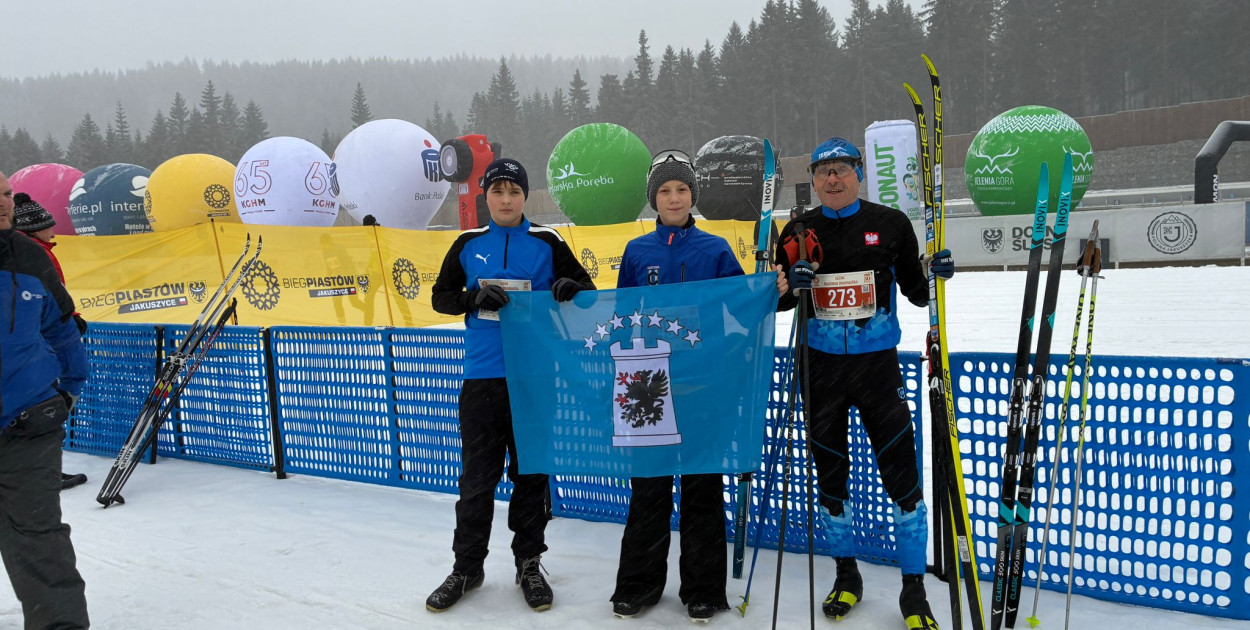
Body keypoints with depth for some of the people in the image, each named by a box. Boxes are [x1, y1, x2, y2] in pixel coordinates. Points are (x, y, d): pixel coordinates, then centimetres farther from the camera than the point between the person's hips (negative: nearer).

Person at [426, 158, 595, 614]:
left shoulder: (547, 243, 4)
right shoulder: (468, 245, 8)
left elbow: (586, 288, 7)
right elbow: (441, 297, 9)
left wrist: (570, 288, -17)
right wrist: (476, 297, -12)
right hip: (481, 377, 1)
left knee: (532, 473, 8)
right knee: (477, 475, 5)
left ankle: (529, 563, 22)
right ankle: (466, 567, 19)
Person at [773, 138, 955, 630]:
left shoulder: (890, 224, 1)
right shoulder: (799, 232, 5)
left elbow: (916, 290, 7)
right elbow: (778, 300, 9)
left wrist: (935, 274, -14)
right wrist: (785, 286, -13)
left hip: (878, 363, -2)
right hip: (822, 365, 2)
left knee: (901, 474, -4)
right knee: (829, 473, 10)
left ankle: (914, 589, 11)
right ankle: (846, 576, 30)